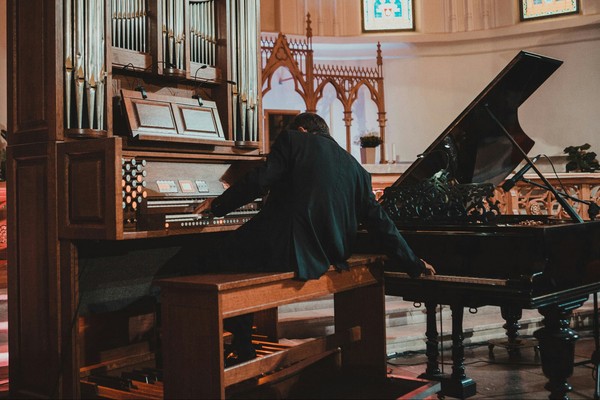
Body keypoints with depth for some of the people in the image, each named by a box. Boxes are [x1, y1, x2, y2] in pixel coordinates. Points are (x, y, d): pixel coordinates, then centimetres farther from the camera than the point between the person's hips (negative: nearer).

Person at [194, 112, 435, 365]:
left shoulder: (292, 139, 5)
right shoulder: (354, 166, 19)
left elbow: (261, 181, -8)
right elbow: (379, 221, 16)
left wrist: (218, 205, 5)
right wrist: (414, 264, 22)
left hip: (287, 249, -8)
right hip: (328, 255, 8)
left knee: (216, 261, 7)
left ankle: (244, 353, 7)